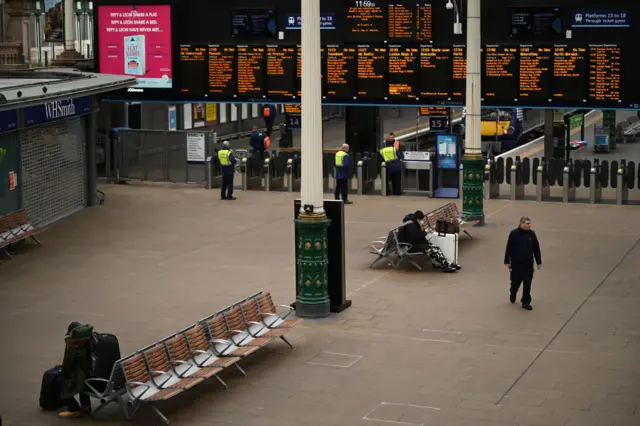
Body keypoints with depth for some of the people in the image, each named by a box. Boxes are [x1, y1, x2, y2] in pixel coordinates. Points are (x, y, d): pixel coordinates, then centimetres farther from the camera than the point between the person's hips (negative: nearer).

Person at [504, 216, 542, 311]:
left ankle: (526, 302, 10)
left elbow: (536, 249, 7)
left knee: (527, 283, 1)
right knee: (515, 281, 12)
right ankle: (512, 295, 40)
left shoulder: (531, 234, 0)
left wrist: (539, 262, 9)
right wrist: (507, 261, -4)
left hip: (528, 264, 2)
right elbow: (509, 248, -4)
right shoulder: (514, 233, -9)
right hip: (516, 263, -2)